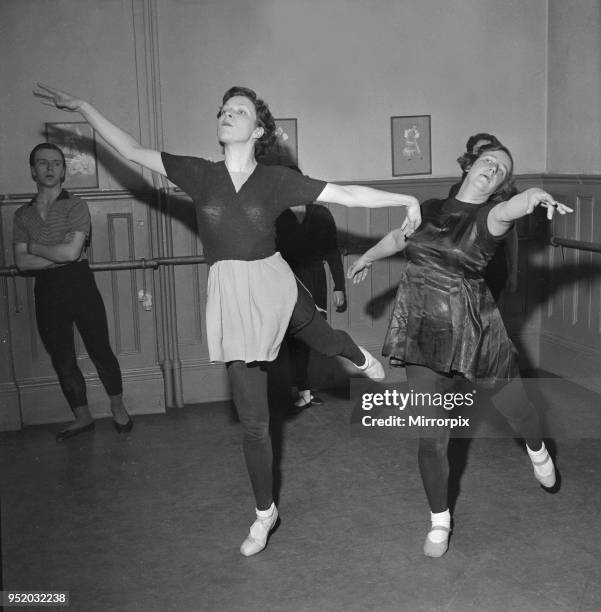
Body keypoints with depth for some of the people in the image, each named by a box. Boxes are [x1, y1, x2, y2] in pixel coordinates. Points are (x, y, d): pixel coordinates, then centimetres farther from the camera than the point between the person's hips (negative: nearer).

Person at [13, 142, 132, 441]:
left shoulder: (76, 206, -5)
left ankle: (118, 410, 21)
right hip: (46, 291, 4)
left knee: (100, 351, 2)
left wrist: (35, 247, -6)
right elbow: (21, 262, -3)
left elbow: (71, 251, -18)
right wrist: (58, 254, -13)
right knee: (62, 360, 10)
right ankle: (82, 417, 25)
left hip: (79, 285, -4)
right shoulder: (23, 214, 7)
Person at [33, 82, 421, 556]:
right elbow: (132, 150, 6)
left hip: (275, 287, -1)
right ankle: (265, 513, 28)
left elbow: (347, 194, -3)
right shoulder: (200, 174, 2)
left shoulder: (277, 180, -2)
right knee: (253, 421, 7)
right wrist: (83, 107, 7)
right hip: (232, 299, 1)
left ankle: (361, 357, 66)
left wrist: (404, 199, -6)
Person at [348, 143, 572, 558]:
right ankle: (440, 521, 26)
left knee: (516, 410, 12)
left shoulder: (491, 214, -6)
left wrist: (533, 195, -53)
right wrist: (367, 258, 39)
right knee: (432, 437, 5)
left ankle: (537, 450, 50)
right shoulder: (432, 209, 5)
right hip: (424, 335, 2)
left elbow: (506, 210, -31)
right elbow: (398, 237, 25)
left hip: (475, 331, -2)